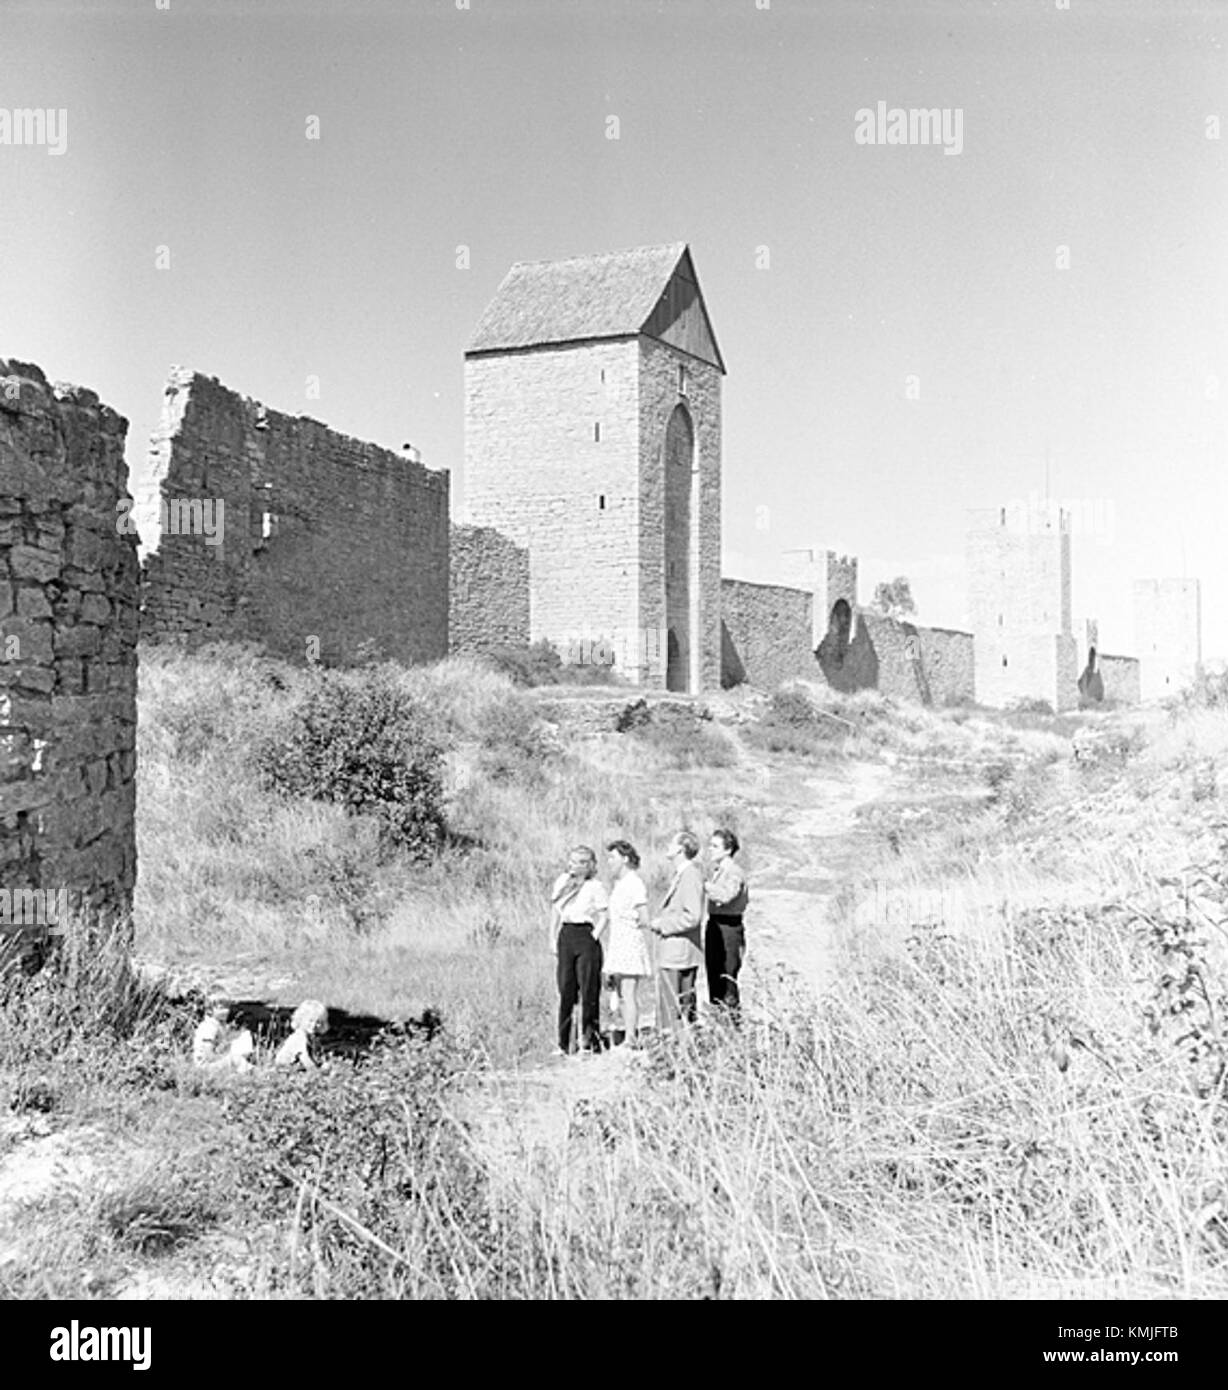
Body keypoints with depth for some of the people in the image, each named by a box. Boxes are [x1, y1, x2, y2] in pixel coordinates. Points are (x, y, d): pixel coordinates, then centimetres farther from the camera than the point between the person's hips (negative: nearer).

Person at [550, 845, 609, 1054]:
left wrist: (594, 936, -12)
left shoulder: (594, 886, -2)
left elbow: (604, 915, -6)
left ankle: (590, 1041, 2)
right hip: (566, 936, 4)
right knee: (565, 990, 5)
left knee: (588, 990, -4)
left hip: (586, 935, -4)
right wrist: (553, 938, 11)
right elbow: (555, 912, 15)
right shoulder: (561, 882, 11)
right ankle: (563, 1044, 9)